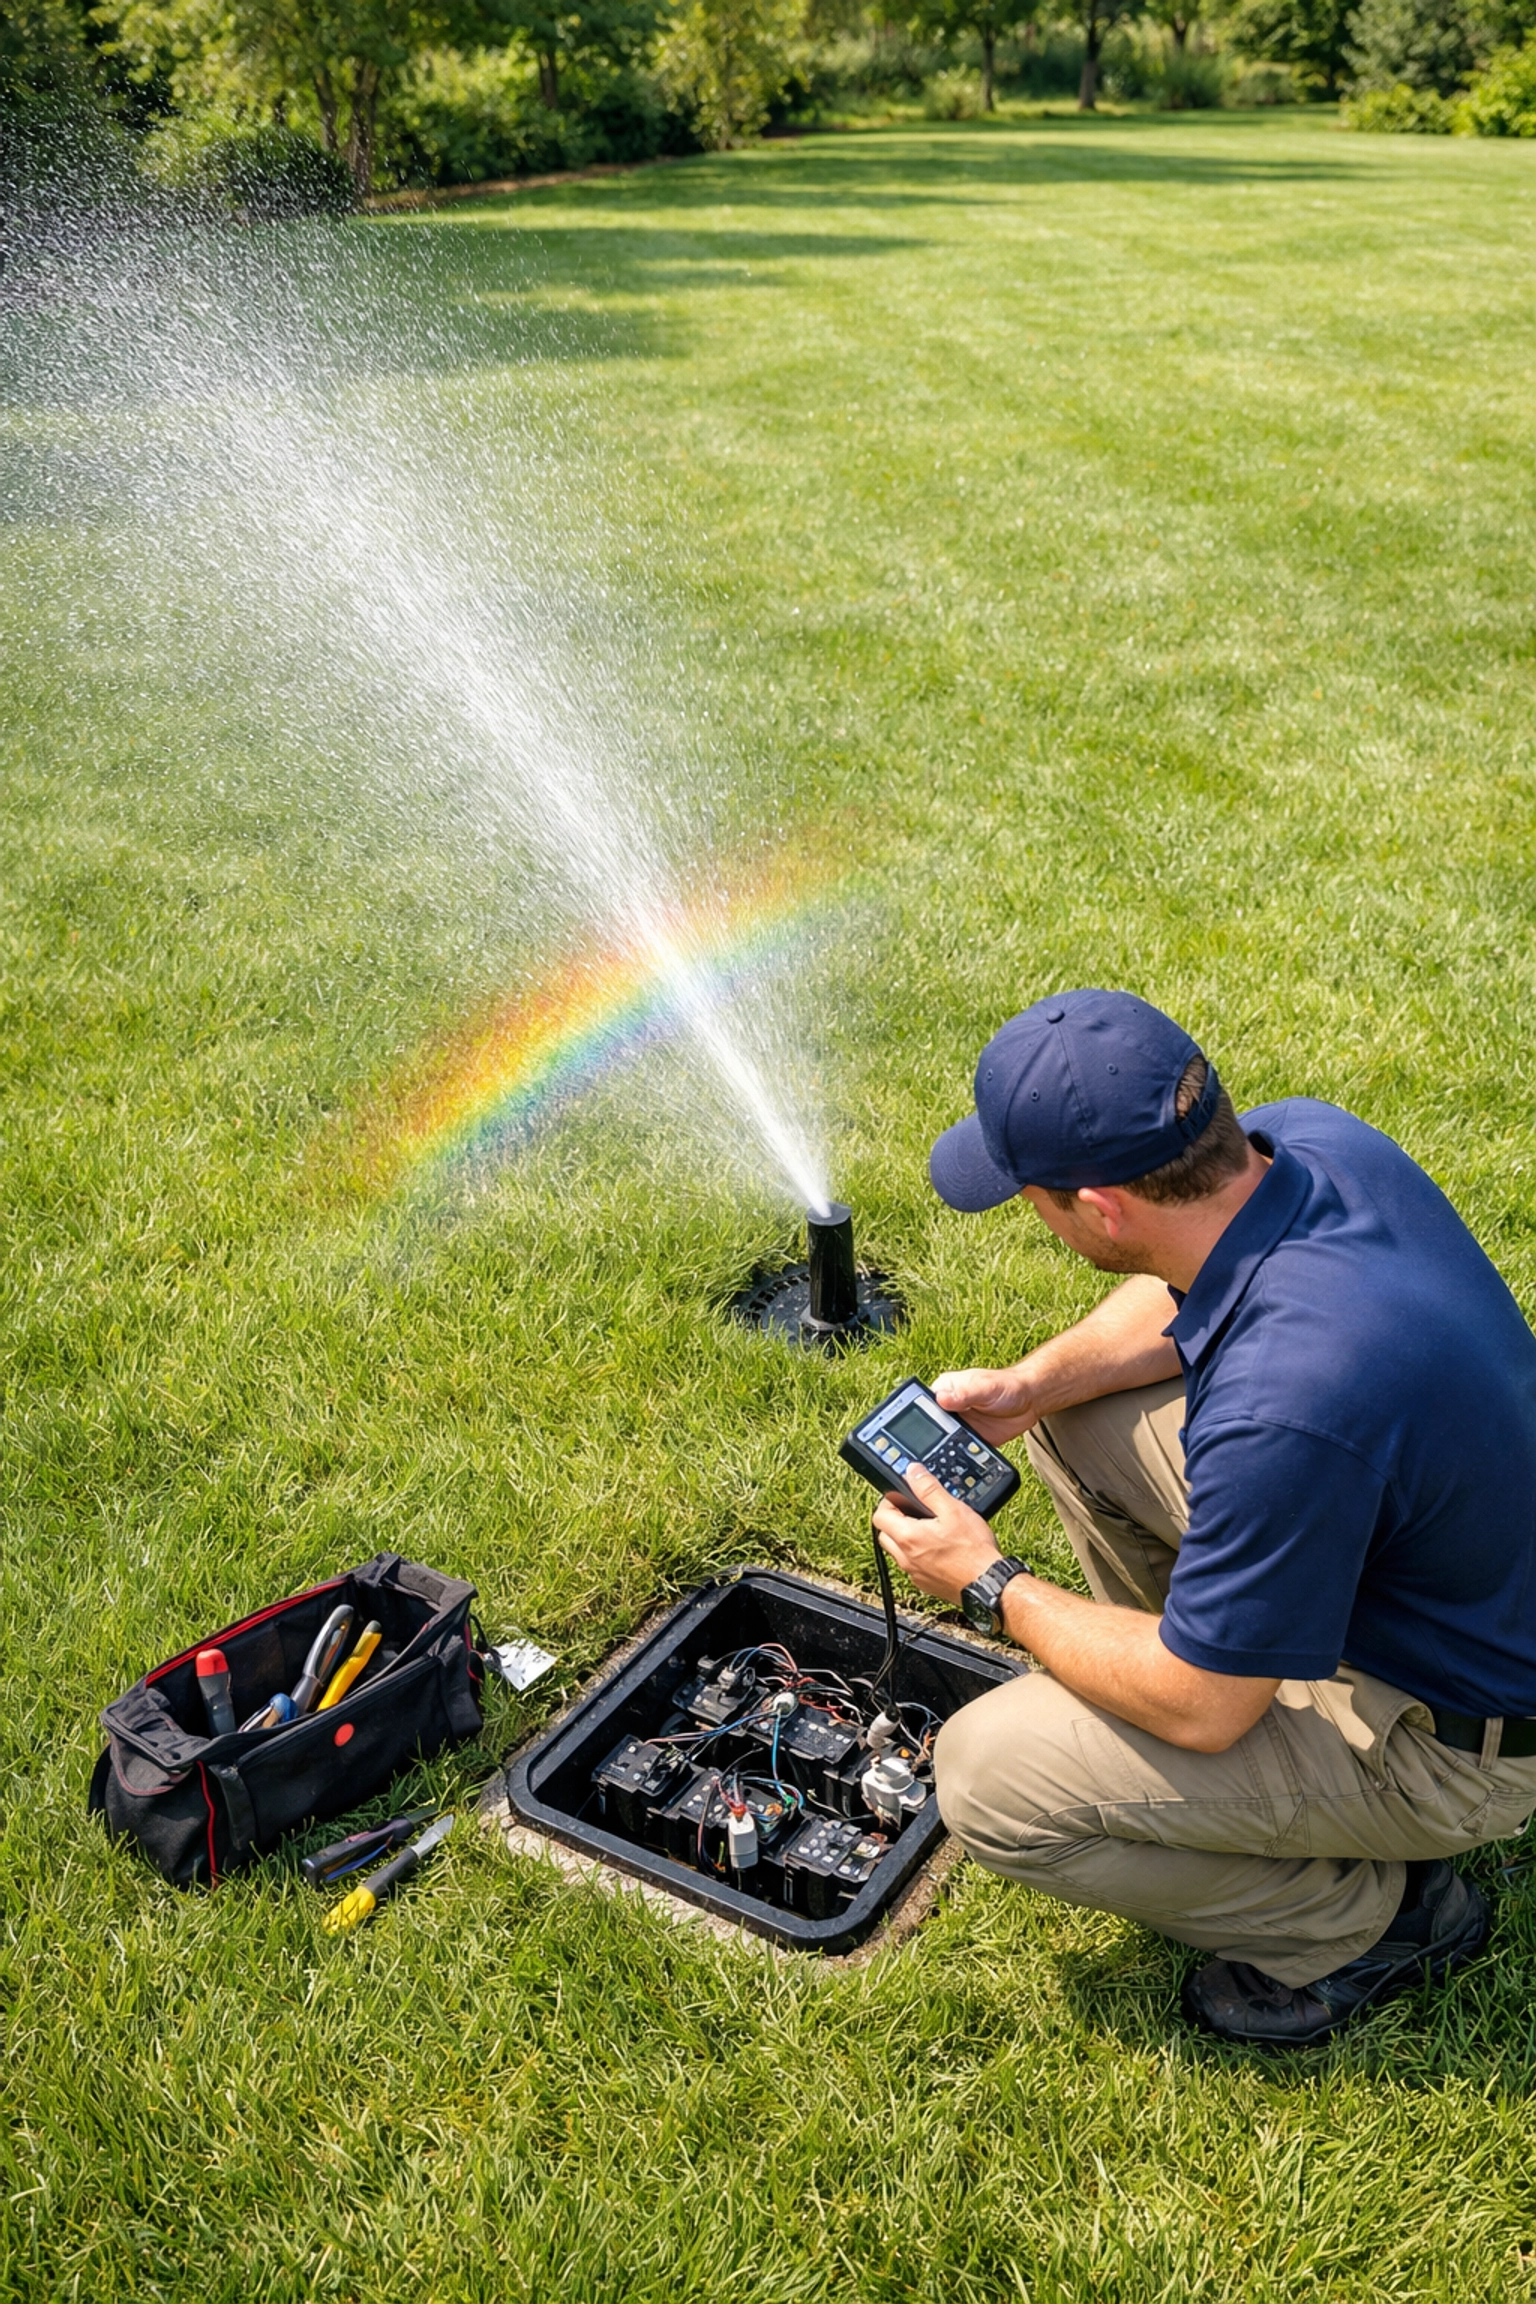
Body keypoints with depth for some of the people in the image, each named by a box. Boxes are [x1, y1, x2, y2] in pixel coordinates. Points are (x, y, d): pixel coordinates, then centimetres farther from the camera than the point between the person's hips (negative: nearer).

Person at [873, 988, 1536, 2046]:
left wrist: (992, 1585, -12)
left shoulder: (1280, 1411, -41)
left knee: (988, 1778, -13)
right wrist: (1029, 1384, -4)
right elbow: (1181, 1299, 8)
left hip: (1450, 1732, -8)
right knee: (1078, 1417, 9)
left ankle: (1376, 1912, 5)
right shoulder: (1307, 1136, -16)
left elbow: (1202, 1711, -24)